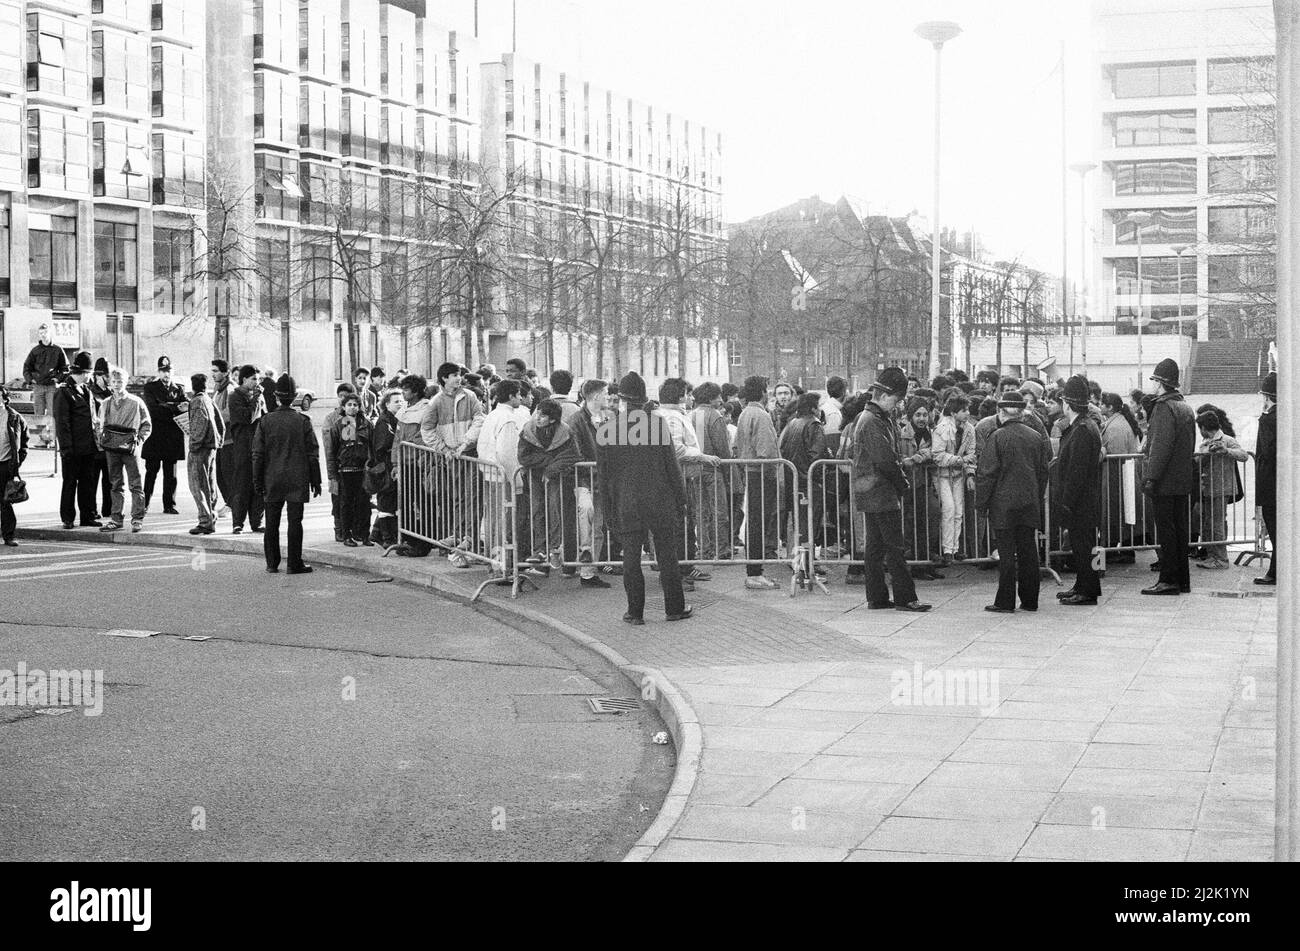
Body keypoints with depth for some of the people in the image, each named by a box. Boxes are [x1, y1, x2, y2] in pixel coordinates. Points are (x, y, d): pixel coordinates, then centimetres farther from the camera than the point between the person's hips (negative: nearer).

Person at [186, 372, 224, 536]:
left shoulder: (197, 401, -10)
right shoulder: (208, 400, 15)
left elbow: (201, 422, -22)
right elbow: (220, 424, 18)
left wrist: (194, 443, -19)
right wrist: (219, 441, 20)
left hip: (200, 449, -9)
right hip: (212, 447, 9)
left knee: (197, 485, -7)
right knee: (209, 485, 13)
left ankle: (205, 521, -12)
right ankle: (211, 520, 16)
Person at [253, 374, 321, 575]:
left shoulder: (266, 421, -2)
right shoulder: (303, 421, -5)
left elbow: (258, 454, 0)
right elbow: (313, 453, -2)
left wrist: (258, 481, 7)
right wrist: (315, 481, 5)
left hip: (273, 481, 1)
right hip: (297, 481, -1)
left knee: (272, 523, 9)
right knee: (295, 521, 1)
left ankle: (272, 564, 11)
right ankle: (295, 564, 1)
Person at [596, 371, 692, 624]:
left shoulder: (607, 428, -2)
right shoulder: (659, 424, -7)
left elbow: (602, 474, 2)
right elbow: (673, 467, -3)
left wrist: (608, 509, 10)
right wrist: (681, 501, 5)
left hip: (625, 503, 1)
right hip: (660, 501, -1)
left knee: (631, 555, 7)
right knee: (667, 554, 8)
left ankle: (635, 612, 9)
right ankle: (674, 608, 15)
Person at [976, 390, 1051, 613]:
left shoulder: (998, 437, -11)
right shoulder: (1037, 437, 4)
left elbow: (987, 473, -10)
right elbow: (1043, 471, 11)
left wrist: (981, 502, -2)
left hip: (1003, 504, -4)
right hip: (1030, 503, 4)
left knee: (1006, 554, 0)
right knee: (1028, 551, 9)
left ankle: (1005, 602, 2)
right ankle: (1030, 600, 14)